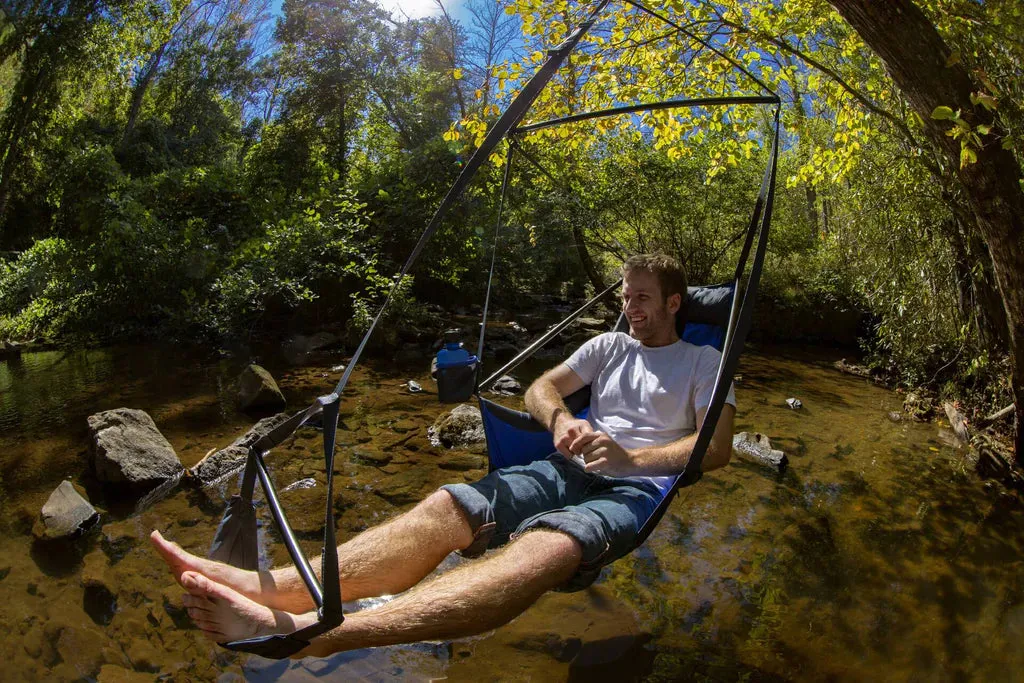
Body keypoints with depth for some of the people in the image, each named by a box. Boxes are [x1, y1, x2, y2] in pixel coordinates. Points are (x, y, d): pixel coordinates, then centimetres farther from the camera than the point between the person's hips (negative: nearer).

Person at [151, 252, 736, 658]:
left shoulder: (703, 362, 13)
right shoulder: (610, 346, 25)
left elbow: (717, 448, 0)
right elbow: (540, 388, 20)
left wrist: (627, 457, -15)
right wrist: (562, 420, -4)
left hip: (639, 485, -5)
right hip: (570, 468, 6)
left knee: (545, 545, -40)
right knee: (447, 507, -25)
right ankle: (271, 591, -42)